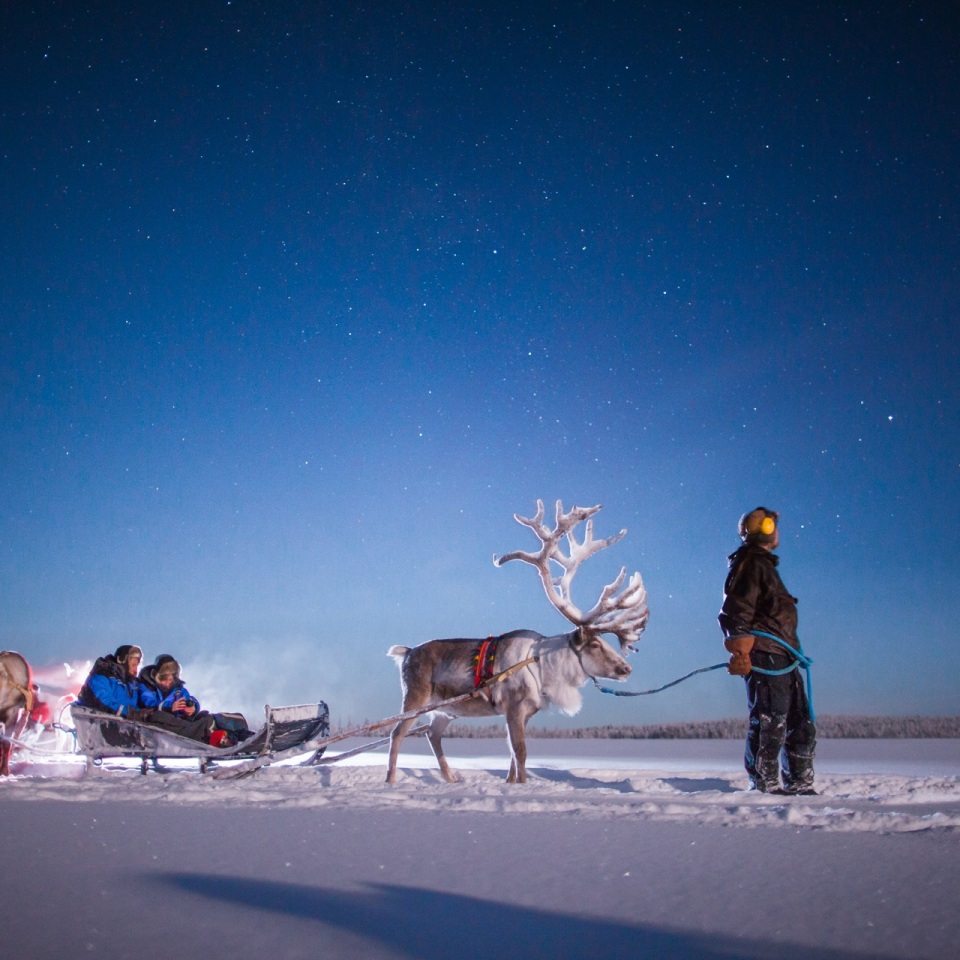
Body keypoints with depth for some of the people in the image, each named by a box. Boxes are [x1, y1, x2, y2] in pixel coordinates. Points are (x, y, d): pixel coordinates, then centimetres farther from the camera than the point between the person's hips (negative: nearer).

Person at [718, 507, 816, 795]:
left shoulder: (764, 565, 24)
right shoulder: (750, 565, -7)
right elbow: (736, 612, -17)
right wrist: (740, 653, -25)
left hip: (781, 658, 10)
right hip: (764, 657, -10)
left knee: (801, 725, 11)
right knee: (769, 724, -10)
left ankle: (799, 785, 16)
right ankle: (765, 786, -6)